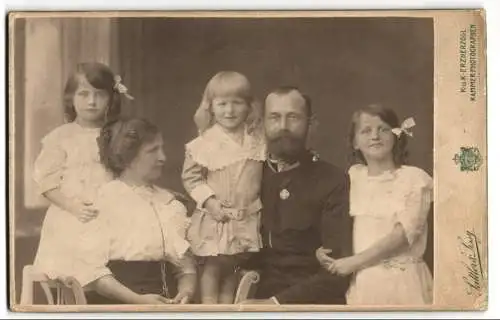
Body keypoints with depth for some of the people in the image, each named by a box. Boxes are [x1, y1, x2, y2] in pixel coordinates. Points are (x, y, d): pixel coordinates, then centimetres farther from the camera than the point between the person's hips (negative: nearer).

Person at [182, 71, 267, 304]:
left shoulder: (257, 142, 0)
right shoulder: (205, 142, -10)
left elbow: (264, 176, 10)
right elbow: (191, 176, -6)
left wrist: (260, 202, -1)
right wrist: (209, 200, -15)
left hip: (247, 218, 3)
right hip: (214, 217, -3)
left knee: (234, 267, 12)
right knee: (212, 266, 4)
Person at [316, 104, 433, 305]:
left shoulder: (415, 178, -4)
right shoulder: (354, 176, 9)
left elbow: (404, 232, -13)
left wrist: (354, 262, -15)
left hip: (402, 281, -3)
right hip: (362, 282, 3)